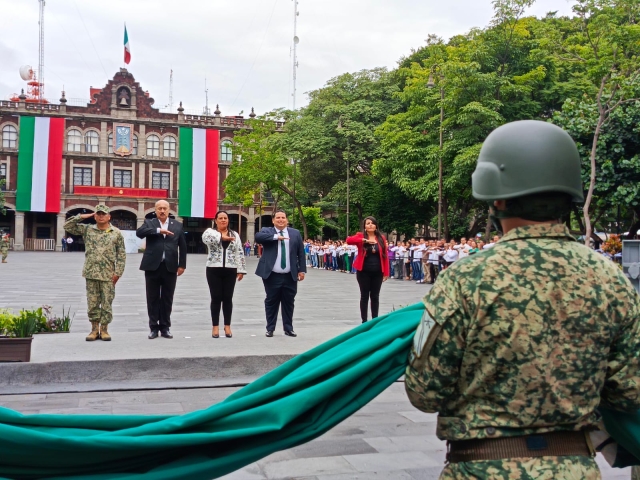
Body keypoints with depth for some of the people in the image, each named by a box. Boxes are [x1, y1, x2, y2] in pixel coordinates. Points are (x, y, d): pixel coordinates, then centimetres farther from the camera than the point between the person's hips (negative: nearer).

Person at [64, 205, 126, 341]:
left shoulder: (116, 233, 2)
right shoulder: (87, 229, 8)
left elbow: (121, 255, 1)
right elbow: (67, 226, 9)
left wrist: (117, 272, -6)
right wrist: (81, 217, 0)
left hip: (108, 275, -2)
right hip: (91, 274, 2)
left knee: (107, 303, 3)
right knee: (92, 303, 6)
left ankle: (104, 329, 13)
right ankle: (94, 329, 15)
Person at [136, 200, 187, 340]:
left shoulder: (178, 225, 9)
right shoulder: (149, 223, 6)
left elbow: (182, 247, 9)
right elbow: (139, 232, -15)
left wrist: (182, 265, 3)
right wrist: (158, 230, -23)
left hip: (170, 267, 1)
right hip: (152, 266, -1)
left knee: (167, 299, 6)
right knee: (153, 298, 5)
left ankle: (165, 327, 15)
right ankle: (154, 327, 13)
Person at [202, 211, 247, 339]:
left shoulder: (235, 235, 11)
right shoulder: (210, 232, 2)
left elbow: (239, 253, 9)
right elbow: (205, 237, -24)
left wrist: (241, 270, 2)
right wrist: (222, 236, -36)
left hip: (230, 271, 2)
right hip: (214, 270, -2)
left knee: (228, 298, 5)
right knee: (216, 298, 2)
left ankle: (227, 326, 14)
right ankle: (215, 326, 10)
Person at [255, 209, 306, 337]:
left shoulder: (295, 233, 8)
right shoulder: (267, 231, 3)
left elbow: (301, 253, 8)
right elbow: (258, 237, -20)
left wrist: (302, 270, 2)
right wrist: (276, 237, -22)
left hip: (290, 276, 2)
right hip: (272, 275, -2)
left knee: (288, 303, 9)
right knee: (271, 302, 6)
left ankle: (288, 328, 19)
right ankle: (270, 329, 16)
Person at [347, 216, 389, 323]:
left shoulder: (381, 238, 5)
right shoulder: (361, 236, -1)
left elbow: (384, 256, 4)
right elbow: (349, 240, -21)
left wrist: (386, 272, -1)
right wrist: (364, 240, -30)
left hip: (377, 272, 2)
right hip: (364, 272, -2)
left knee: (375, 296, 9)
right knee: (364, 296, 5)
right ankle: (364, 321, 12)